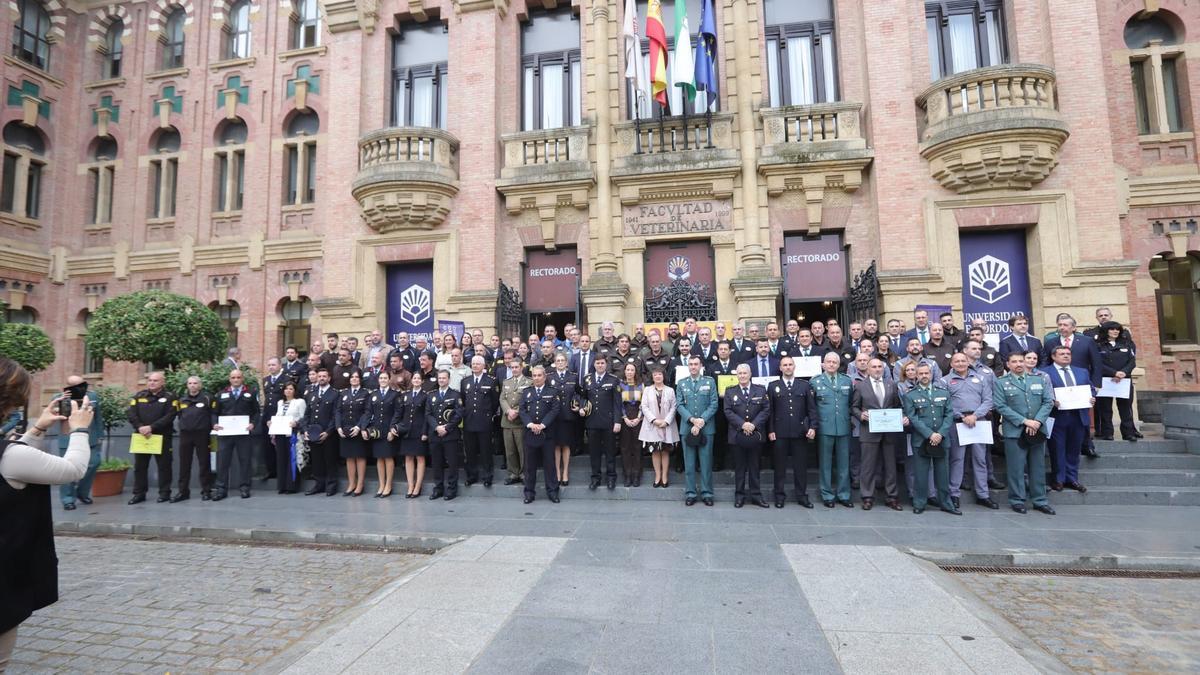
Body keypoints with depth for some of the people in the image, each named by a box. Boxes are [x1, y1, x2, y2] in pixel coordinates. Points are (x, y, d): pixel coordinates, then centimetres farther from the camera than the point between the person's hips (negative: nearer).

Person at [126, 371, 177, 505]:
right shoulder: (138, 396, 10)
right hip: (142, 435, 4)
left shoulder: (169, 397, -2)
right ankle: (139, 494, 19)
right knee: (139, 466, 9)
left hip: (162, 436, -4)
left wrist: (151, 427, -19)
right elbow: (131, 415, 1)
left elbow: (169, 417, -11)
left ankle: (164, 493, 9)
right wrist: (140, 427, -15)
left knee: (164, 466, 1)